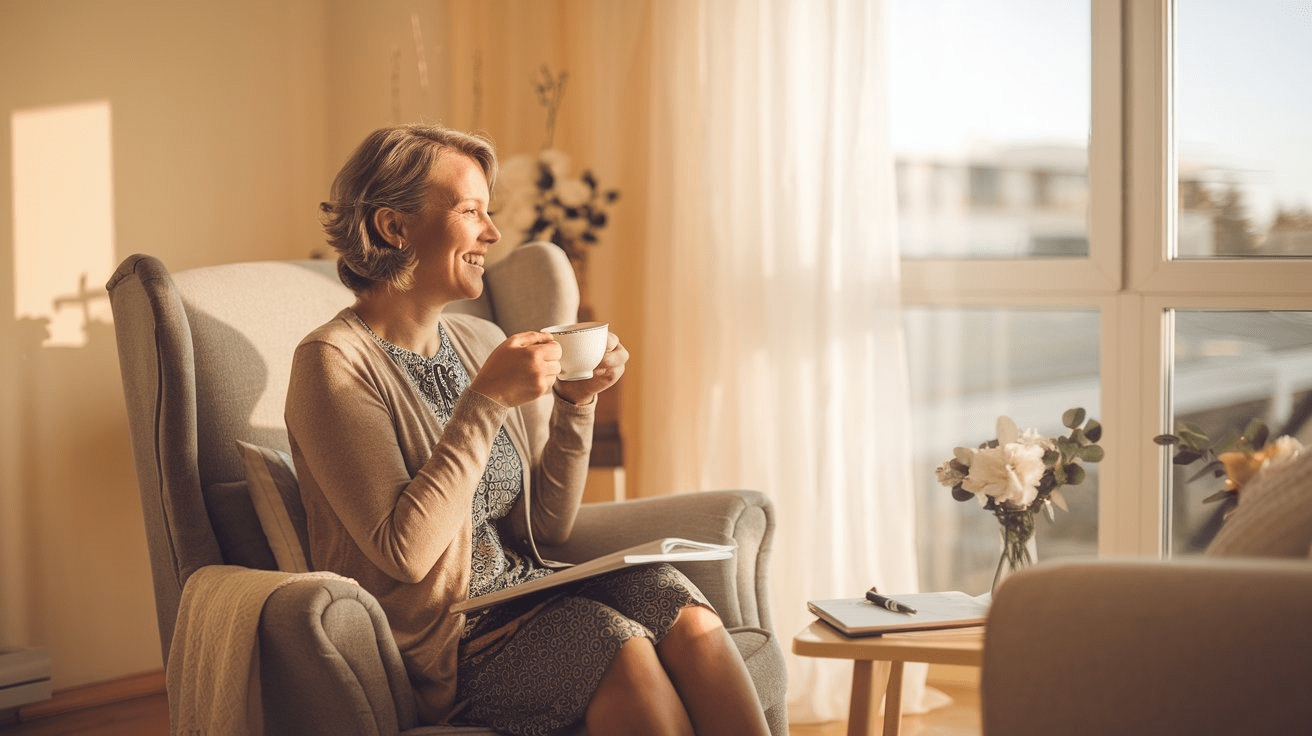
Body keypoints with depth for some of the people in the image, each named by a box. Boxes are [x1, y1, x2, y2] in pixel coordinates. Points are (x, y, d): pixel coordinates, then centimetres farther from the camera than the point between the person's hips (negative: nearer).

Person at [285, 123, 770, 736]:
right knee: (621, 645, -29)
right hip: (432, 643, -6)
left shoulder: (482, 342, 11)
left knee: (681, 609, -22)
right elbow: (404, 550, -19)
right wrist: (487, 401, -19)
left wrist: (574, 404, -1)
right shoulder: (334, 362, -10)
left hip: (526, 590, 6)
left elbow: (548, 525, 13)